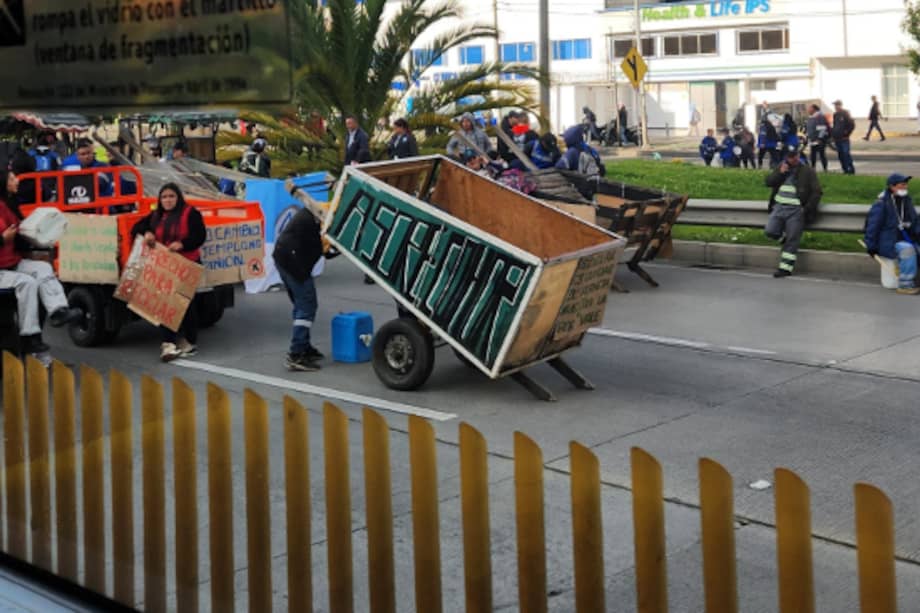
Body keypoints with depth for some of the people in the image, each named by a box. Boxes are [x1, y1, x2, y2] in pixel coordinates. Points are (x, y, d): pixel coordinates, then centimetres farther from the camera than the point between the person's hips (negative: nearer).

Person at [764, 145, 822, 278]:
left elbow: (816, 192, -1)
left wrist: (808, 208, -11)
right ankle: (784, 237, 18)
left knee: (792, 239, -7)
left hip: (796, 209, -4)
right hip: (779, 207, 4)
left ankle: (786, 267, -7)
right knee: (770, 231, -12)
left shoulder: (808, 171, 3)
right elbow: (768, 182, 9)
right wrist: (780, 173, -7)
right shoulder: (781, 168, 16)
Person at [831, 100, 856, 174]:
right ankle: (845, 170, 14)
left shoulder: (845, 114, -8)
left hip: (844, 138, -7)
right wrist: (833, 134, 10)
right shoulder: (835, 115, 13)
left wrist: (847, 133, -10)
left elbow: (852, 125, -11)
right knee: (840, 155, 7)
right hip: (837, 139, 7)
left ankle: (851, 169, -5)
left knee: (846, 153, -11)